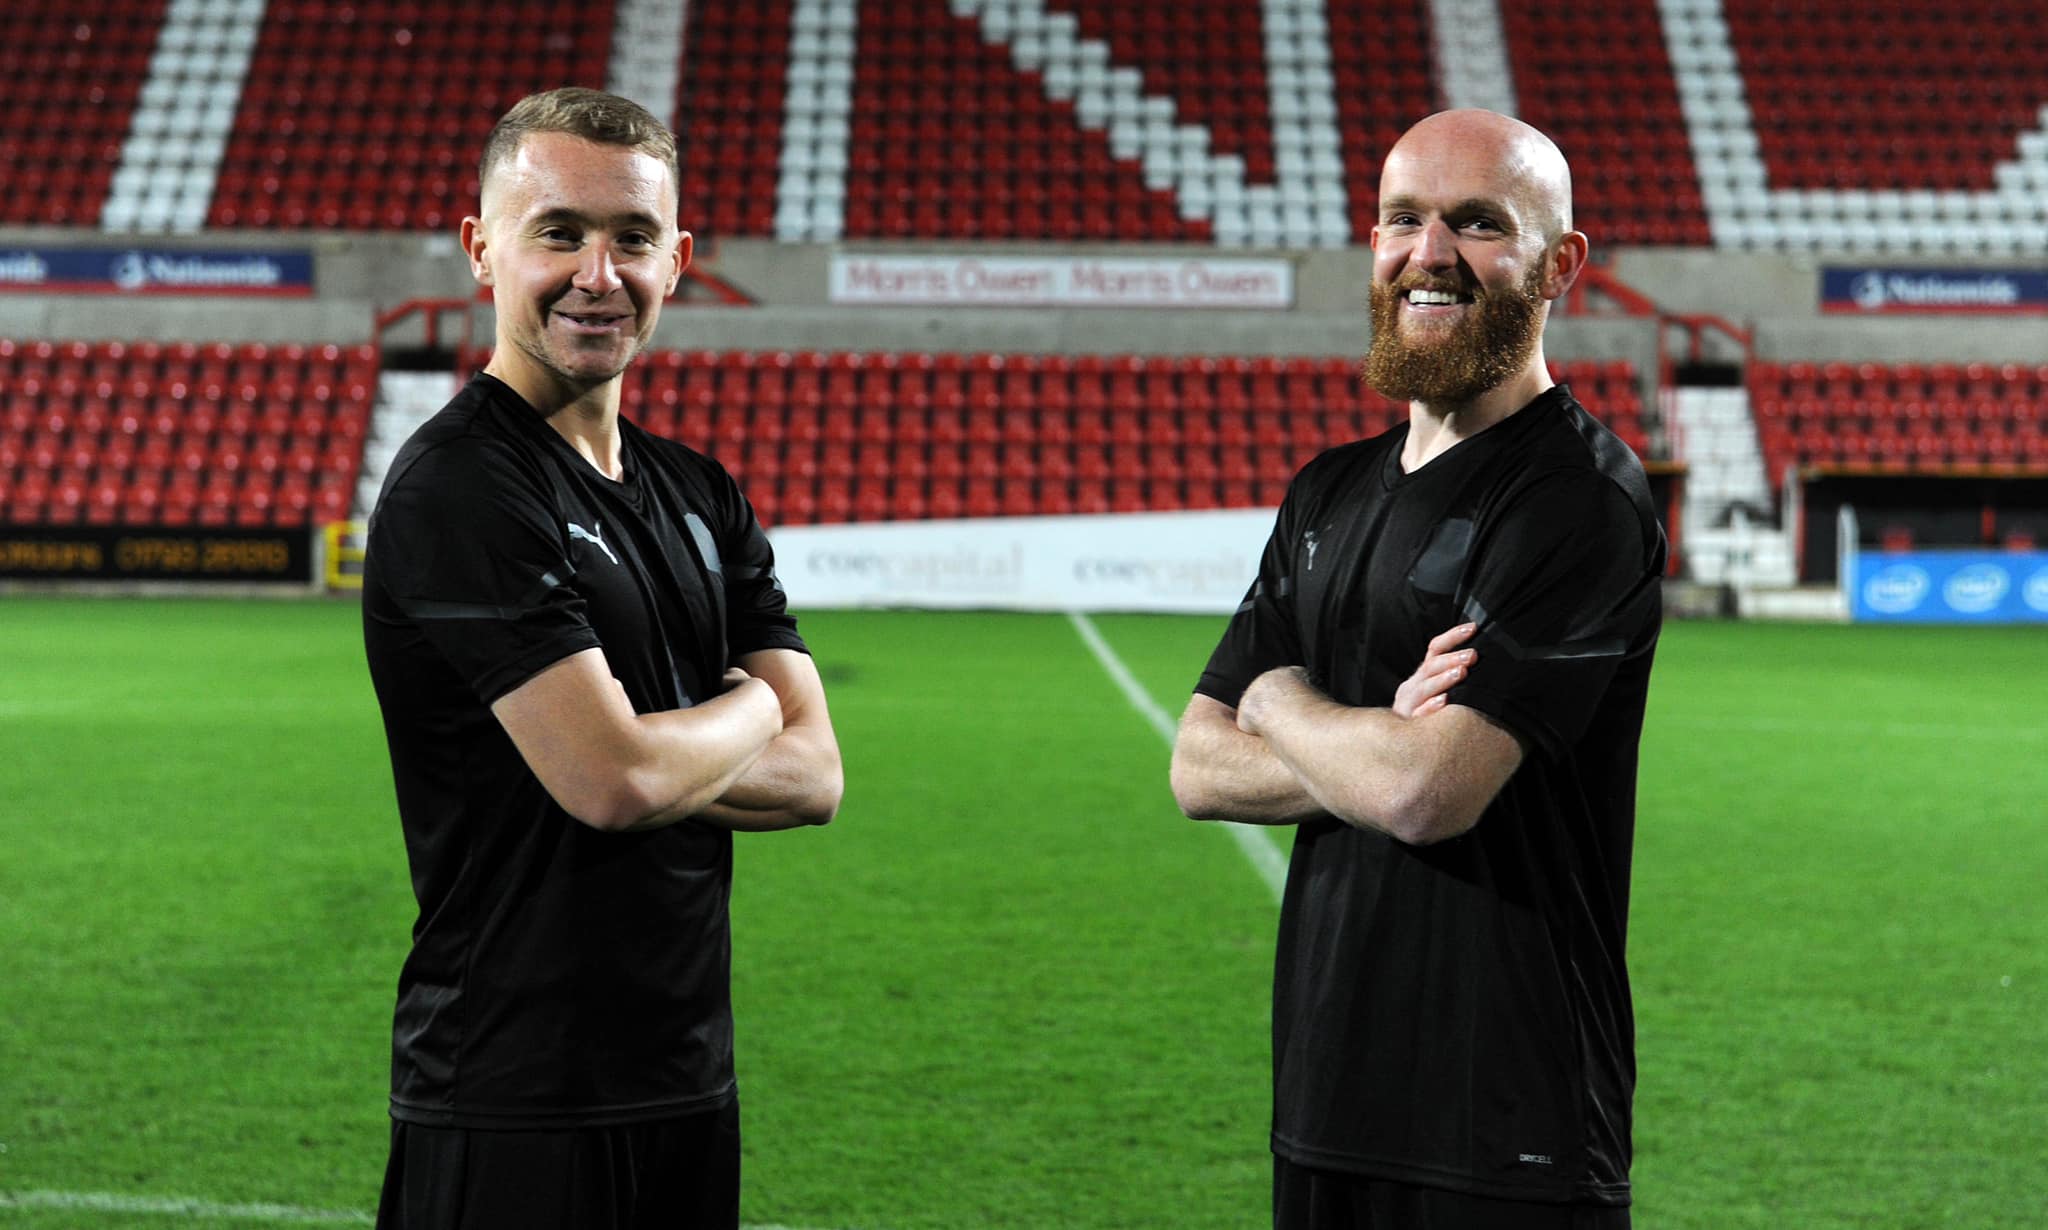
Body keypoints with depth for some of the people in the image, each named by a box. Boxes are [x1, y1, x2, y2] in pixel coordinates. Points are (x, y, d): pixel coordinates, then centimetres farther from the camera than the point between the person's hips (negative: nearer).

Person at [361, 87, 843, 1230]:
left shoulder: (702, 494, 11)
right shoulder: (459, 490, -14)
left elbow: (813, 776, 3)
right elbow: (615, 781, -22)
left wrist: (642, 753, -14)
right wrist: (748, 706, -2)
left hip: (690, 1082, 7)